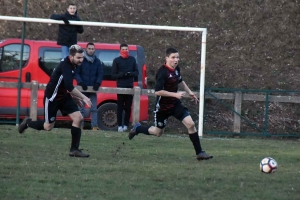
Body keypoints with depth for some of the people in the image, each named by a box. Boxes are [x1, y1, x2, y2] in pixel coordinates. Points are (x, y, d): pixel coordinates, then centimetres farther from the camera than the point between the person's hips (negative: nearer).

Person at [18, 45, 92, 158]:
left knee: (78, 118, -7)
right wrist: (83, 97, -32)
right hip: (52, 98, -8)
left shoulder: (72, 64, 0)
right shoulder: (65, 66, -29)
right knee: (48, 127, 5)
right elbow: (69, 87, -37)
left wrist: (75, 97, 15)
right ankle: (27, 123, 34)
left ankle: (74, 150, -1)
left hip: (63, 96, 8)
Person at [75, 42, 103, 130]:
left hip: (93, 89, 2)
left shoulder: (97, 61, 8)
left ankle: (94, 126, -1)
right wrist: (81, 82, -17)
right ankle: (80, 126, 6)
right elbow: (76, 73, -4)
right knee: (81, 108, 1)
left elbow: (100, 74, 6)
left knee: (94, 109, 0)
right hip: (82, 88, -2)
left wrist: (98, 83, -11)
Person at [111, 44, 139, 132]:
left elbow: (136, 72, 11)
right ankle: (120, 126, -2)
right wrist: (122, 74, -17)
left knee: (128, 107, 3)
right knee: (120, 107, -3)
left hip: (130, 86, 2)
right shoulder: (116, 60, 2)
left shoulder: (132, 59, 11)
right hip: (120, 86, -2)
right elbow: (113, 74, 0)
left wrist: (130, 74, -11)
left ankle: (126, 125, 9)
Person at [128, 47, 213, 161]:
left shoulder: (176, 68, 0)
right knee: (158, 132, 11)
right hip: (162, 107, -6)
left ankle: (199, 153, -5)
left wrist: (189, 92, 18)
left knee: (190, 124, -10)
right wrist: (175, 94, -30)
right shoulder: (163, 72, -24)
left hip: (175, 104, 6)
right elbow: (158, 91, -29)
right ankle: (137, 128, 39)